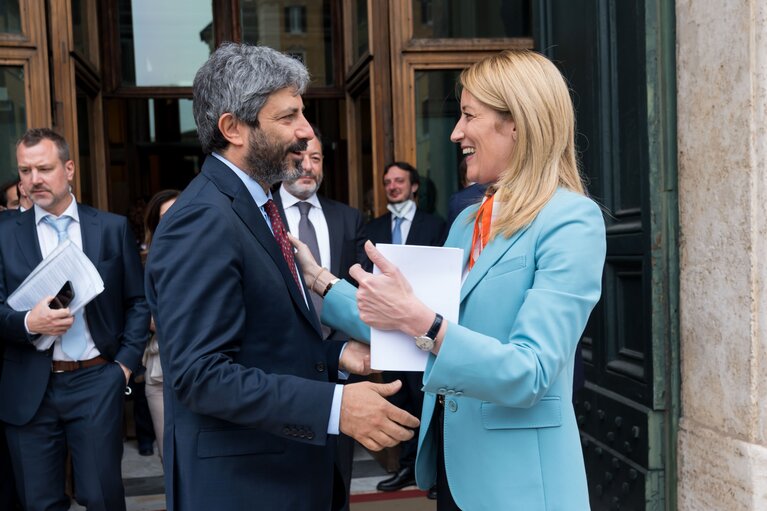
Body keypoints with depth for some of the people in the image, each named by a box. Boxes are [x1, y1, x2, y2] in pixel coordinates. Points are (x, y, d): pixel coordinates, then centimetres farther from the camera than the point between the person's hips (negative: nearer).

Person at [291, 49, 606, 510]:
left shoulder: (571, 221, -16)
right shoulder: (468, 221, 8)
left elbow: (530, 374, -24)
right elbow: (413, 334, 11)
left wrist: (419, 320, -33)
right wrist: (319, 279, 8)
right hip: (453, 462, 7)